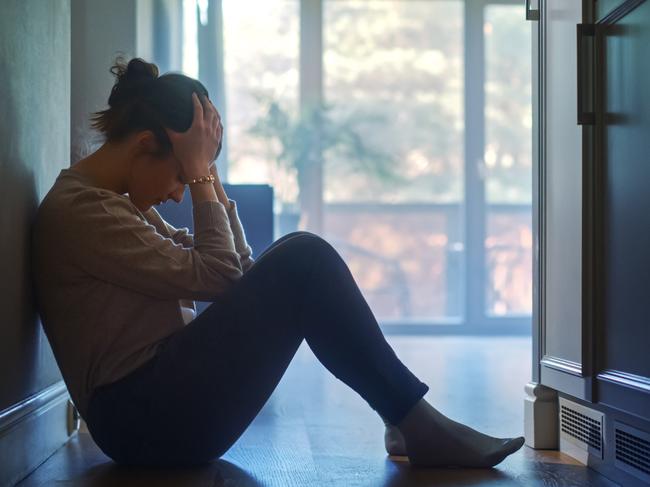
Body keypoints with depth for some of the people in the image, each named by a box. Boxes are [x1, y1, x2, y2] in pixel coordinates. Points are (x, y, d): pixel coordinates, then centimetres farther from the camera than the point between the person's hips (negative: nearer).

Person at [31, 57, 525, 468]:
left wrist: (206, 173, 7)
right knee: (303, 261, -17)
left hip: (164, 396, 10)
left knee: (297, 258, 4)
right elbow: (212, 276, -17)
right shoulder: (77, 209, -13)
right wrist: (198, 173, -11)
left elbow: (233, 267, 14)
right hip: (144, 416, -10)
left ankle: (406, 420, -2)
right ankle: (416, 424, -9)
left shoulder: (116, 201, 17)